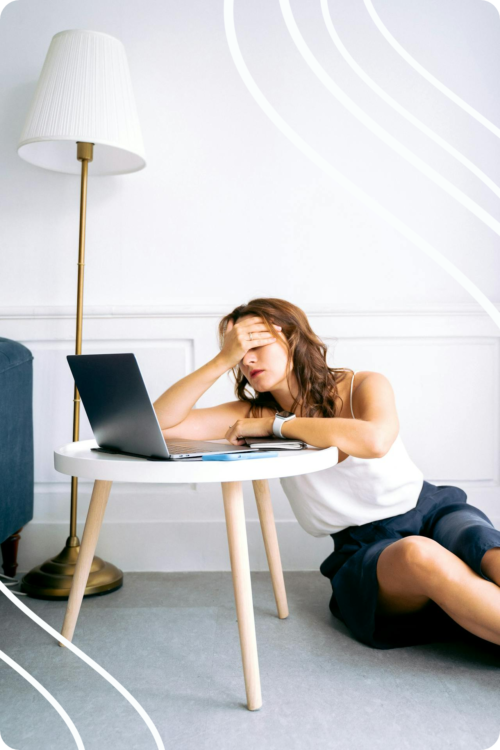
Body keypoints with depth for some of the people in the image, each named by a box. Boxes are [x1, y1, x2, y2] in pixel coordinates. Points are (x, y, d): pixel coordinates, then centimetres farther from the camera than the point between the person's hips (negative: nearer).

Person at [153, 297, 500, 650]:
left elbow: (374, 441, -29)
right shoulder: (255, 415, 3)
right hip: (364, 549, 0)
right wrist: (222, 360, -15)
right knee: (417, 556, -36)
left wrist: (275, 424, -18)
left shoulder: (364, 386, -3)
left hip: (434, 511, 1)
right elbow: (160, 424, -6)